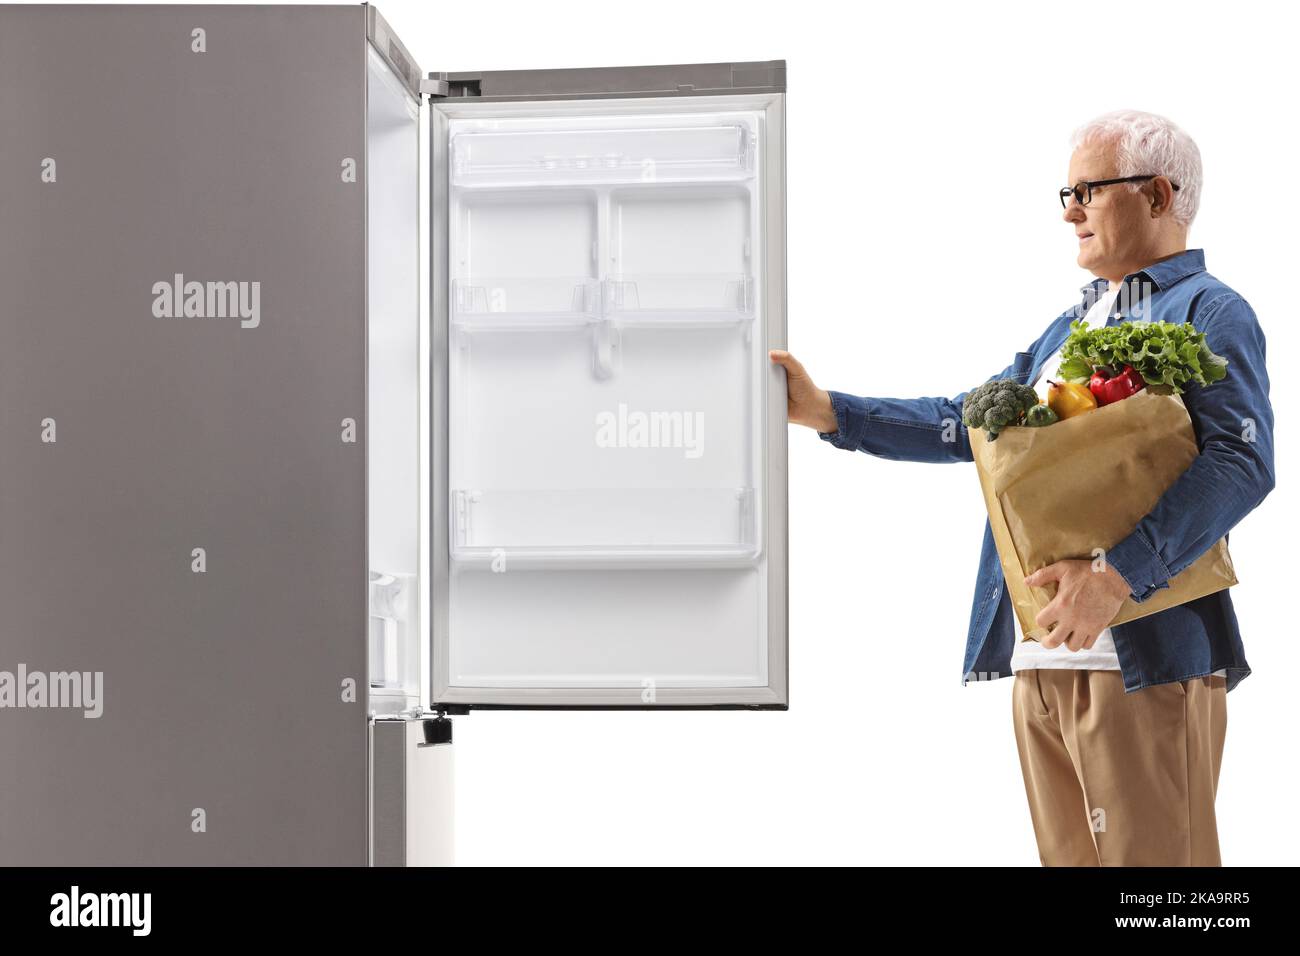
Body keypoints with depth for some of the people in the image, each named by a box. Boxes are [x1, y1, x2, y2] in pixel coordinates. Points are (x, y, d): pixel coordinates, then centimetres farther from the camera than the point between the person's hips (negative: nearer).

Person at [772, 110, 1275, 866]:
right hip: (1040, 661, 8)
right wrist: (827, 411, 11)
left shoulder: (1209, 312, -3)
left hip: (1143, 661, -8)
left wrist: (1118, 576, -26)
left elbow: (1242, 461, -16)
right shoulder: (1073, 325, 23)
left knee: (1152, 858, -4)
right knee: (1069, 855, 13)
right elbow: (967, 424, 21)